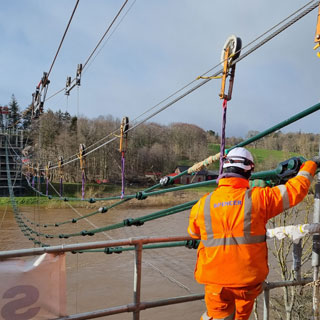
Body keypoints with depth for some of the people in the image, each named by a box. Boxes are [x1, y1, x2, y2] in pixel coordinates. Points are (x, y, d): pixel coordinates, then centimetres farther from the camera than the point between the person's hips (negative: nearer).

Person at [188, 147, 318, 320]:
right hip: (249, 279, 1)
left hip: (216, 280, 0)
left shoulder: (202, 204, -7)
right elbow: (296, 189, -3)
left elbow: (193, 233, 11)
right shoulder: (258, 197, -13)